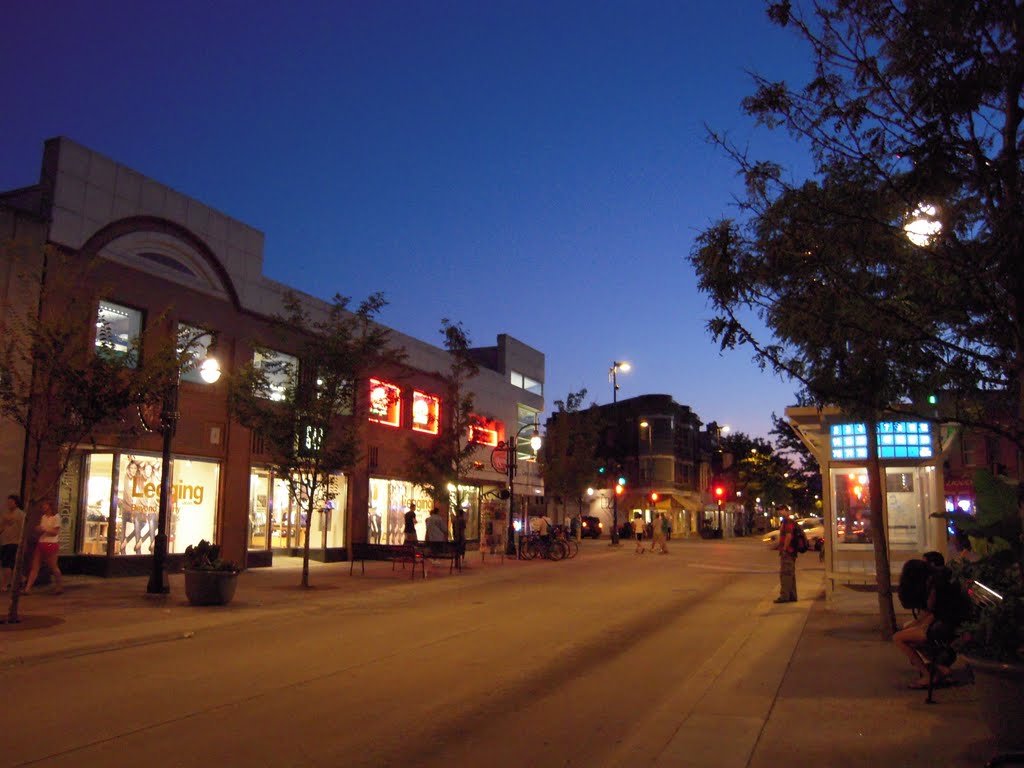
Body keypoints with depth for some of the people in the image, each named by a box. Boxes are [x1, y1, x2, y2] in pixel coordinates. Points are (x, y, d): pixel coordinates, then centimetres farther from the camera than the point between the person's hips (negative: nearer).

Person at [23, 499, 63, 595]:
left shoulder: (56, 517, -7)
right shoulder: (43, 517, 12)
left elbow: (55, 532, -12)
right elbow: (41, 530, 17)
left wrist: (44, 529, -18)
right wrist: (38, 529, -4)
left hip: (51, 544, -7)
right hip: (41, 543, 7)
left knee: (53, 567, 3)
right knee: (34, 567, 1)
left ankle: (60, 586, 18)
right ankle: (28, 588, -1)